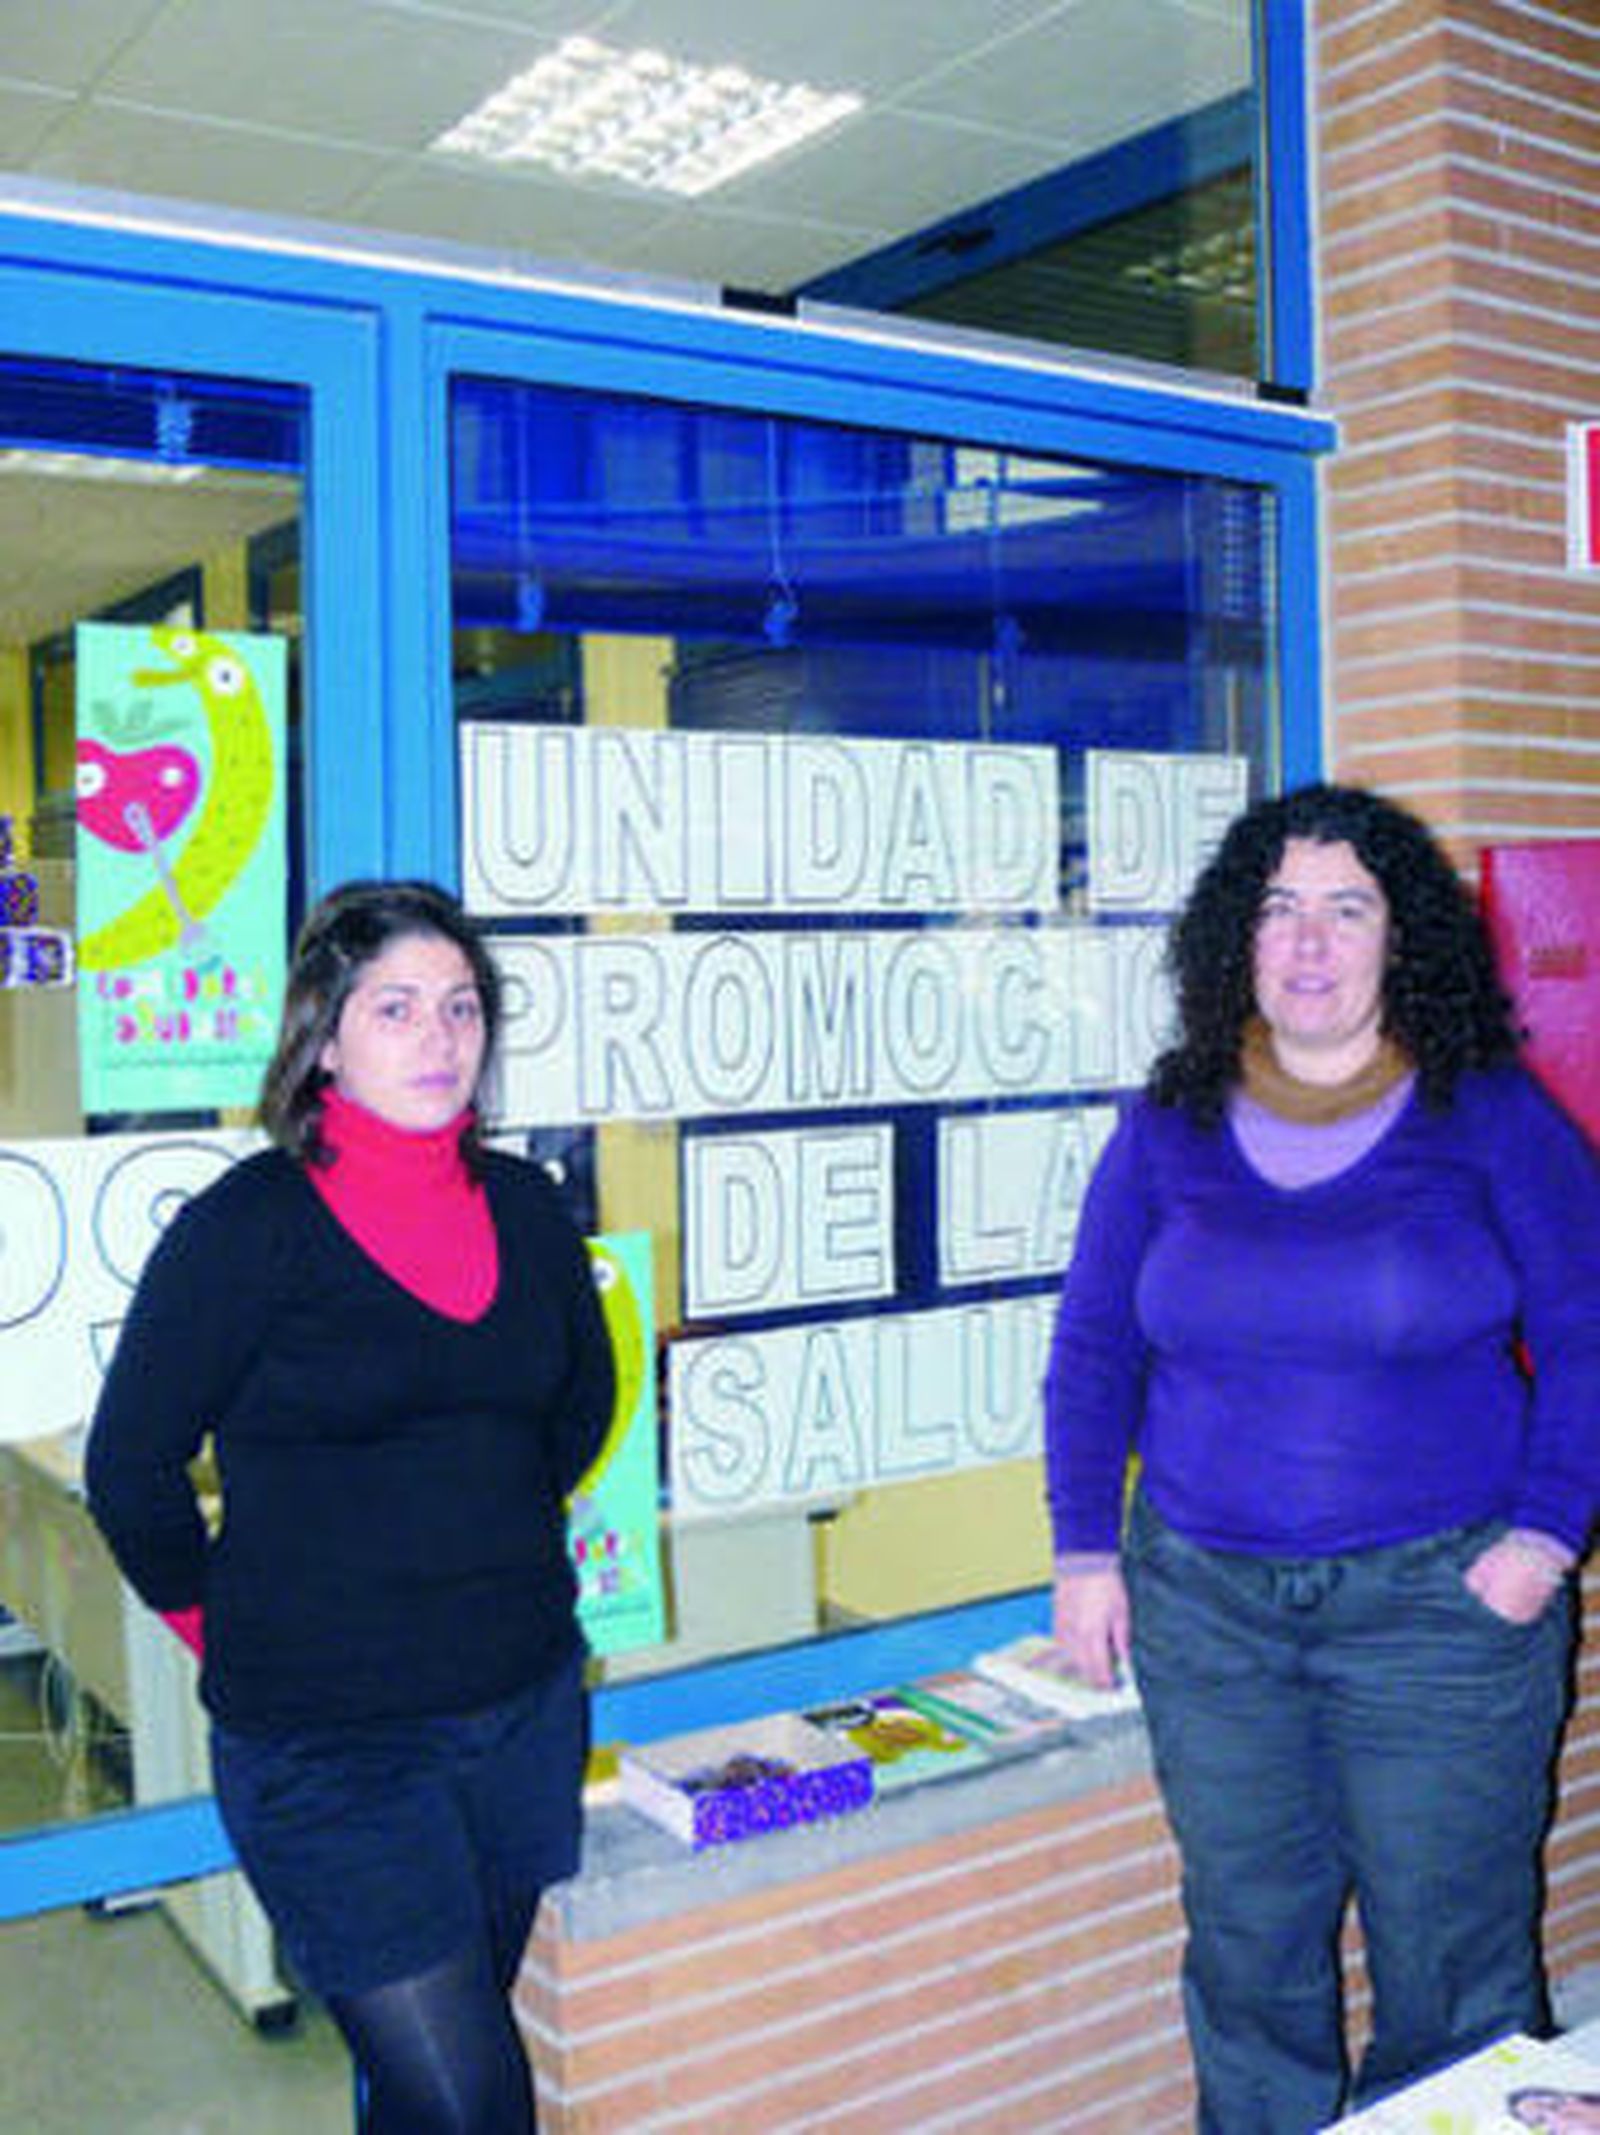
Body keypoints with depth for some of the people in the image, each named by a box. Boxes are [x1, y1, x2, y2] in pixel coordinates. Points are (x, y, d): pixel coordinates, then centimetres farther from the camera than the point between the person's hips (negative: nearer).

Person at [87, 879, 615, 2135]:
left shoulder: (523, 1207, 3)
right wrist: (229, 1625, 3)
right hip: (331, 1745, -5)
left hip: (530, 1703, 5)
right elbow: (131, 1469, -5)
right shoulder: (249, 1226, -12)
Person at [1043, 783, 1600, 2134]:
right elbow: (1091, 1348, 8)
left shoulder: (1490, 1119, -2)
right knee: (1247, 1947, 13)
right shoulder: (1168, 1132, 4)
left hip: (1440, 1600, -2)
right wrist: (1086, 1551, 2)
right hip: (1204, 1602, 2)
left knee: (1450, 1952, 7)